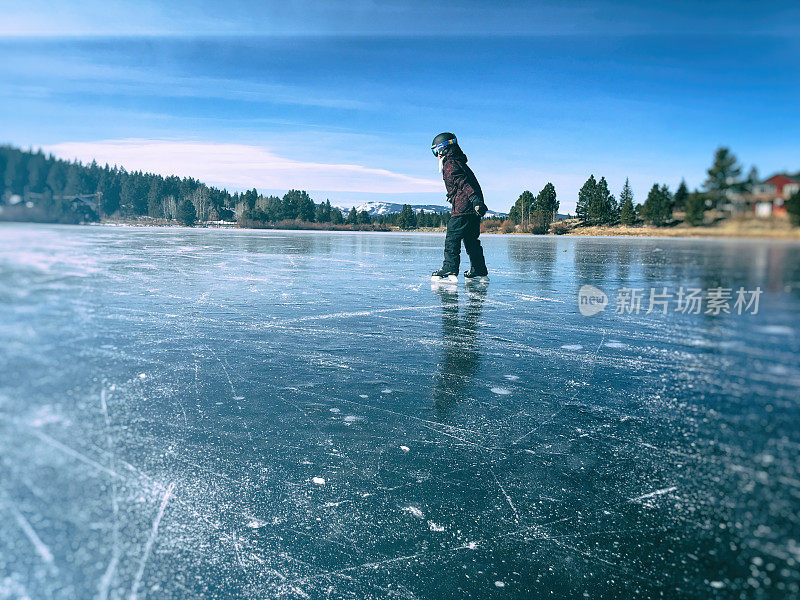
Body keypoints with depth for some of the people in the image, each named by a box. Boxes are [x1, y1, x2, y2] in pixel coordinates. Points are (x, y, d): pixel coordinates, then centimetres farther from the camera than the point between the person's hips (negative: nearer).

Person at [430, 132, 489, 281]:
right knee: (471, 240, 14)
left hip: (462, 209, -9)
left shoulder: (450, 164, -6)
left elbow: (463, 182, -21)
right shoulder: (460, 162, 25)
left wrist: (474, 198, -31)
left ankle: (449, 270, -12)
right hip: (473, 209, 9)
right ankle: (479, 271, 16)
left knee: (452, 239, -8)